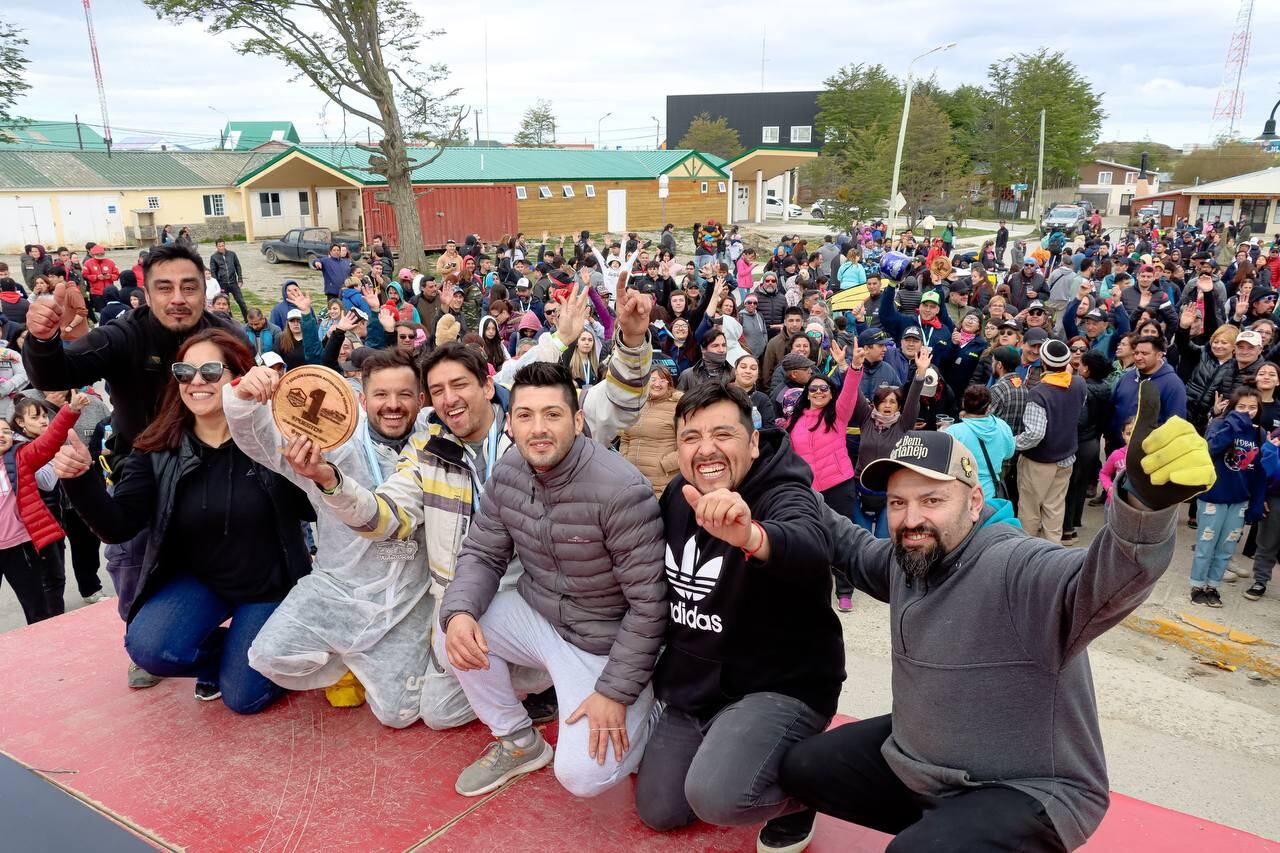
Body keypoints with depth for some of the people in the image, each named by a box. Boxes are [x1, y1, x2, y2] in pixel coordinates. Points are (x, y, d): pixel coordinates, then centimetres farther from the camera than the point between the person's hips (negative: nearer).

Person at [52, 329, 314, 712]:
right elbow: (117, 528, -10)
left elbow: (315, 511, -17)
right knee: (147, 647, -24)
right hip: (199, 580, 3)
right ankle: (217, 652, 11)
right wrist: (80, 478, -27)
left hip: (268, 585, -3)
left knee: (243, 698, -7)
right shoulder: (157, 449, -8)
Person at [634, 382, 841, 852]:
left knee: (715, 795, -30)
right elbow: (659, 584, 16)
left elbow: (811, 550, -49)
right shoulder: (677, 496, -2)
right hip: (695, 686, 7)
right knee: (657, 811, 12)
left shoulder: (785, 497, -23)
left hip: (781, 687, -7)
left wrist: (750, 536, -69)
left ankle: (801, 794, 3)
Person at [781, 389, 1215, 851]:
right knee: (804, 769, 14)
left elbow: (1104, 580, -49)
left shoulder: (1015, 567, -28)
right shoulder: (908, 557, -2)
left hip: (1027, 793, -8)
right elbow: (861, 553, 22)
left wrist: (1144, 502, -69)